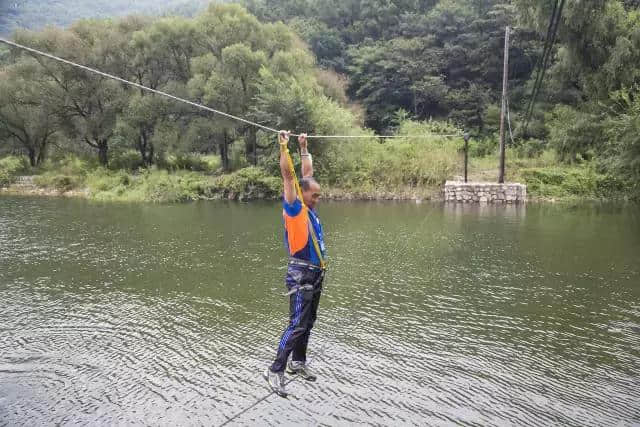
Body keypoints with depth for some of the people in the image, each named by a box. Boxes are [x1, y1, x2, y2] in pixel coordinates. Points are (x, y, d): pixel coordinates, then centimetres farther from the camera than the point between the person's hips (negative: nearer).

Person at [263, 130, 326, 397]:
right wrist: (284, 146, -17)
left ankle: (298, 362, 28)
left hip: (316, 274, 8)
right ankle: (275, 370, -3)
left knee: (308, 322, 15)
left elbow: (308, 172, 20)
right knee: (297, 324, -9)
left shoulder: (309, 208, 10)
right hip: (301, 275, -8)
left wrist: (304, 148, 23)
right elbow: (288, 175, -17)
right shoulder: (294, 208, -10)